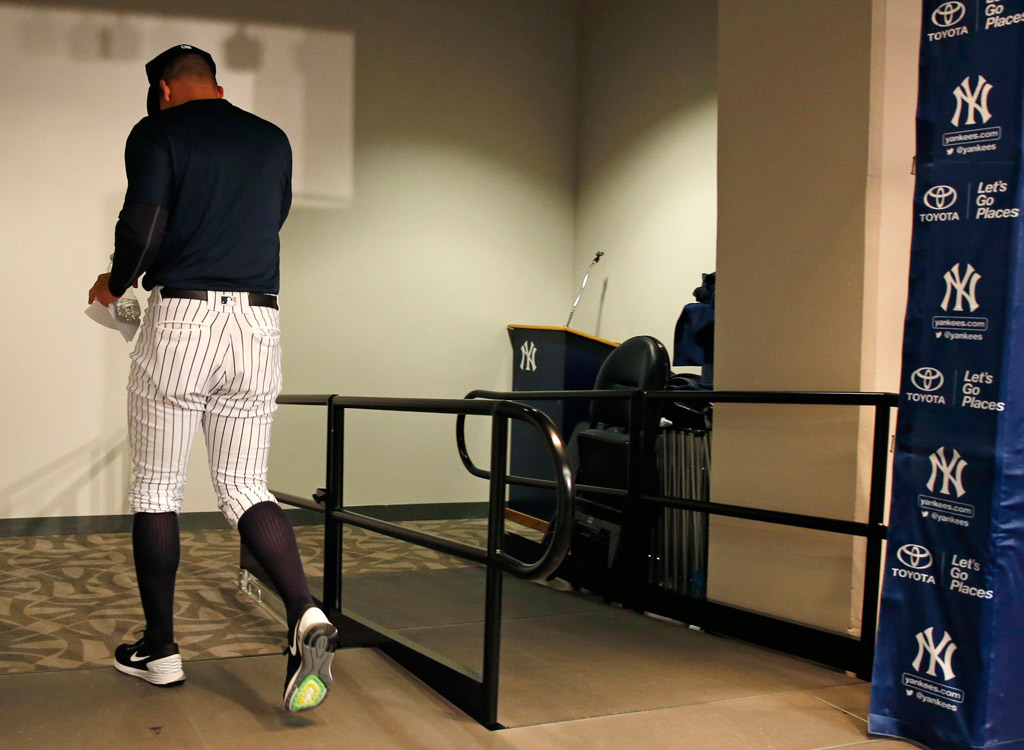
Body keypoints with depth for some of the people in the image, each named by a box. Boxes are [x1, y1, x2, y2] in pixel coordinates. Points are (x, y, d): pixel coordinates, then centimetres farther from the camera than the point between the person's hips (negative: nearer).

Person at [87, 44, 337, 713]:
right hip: (260, 324, 4)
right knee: (246, 487, 8)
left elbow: (142, 226, -11)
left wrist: (115, 284, 8)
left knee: (156, 489, 9)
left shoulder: (157, 132, 1)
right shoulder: (273, 141, 15)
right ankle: (307, 616, -15)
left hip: (182, 317, -4)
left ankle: (159, 650, 17)